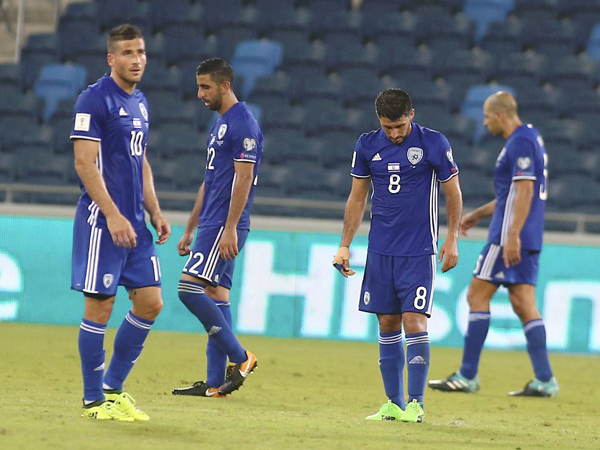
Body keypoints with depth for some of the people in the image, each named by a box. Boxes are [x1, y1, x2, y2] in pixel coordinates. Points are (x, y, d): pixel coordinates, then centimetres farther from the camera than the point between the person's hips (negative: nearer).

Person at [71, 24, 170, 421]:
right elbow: (84, 163, -16)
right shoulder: (94, 100, -10)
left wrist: (155, 212, 15)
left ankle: (113, 387, 17)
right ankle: (94, 401, 5)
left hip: (134, 223, 8)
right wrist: (113, 216, -21)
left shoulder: (139, 102, 16)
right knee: (100, 307, -3)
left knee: (150, 303, 5)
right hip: (102, 221, -8)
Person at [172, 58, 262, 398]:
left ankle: (240, 357, -9)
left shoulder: (243, 125, -11)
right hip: (211, 226, 10)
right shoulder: (221, 124, 19)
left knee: (190, 288, -16)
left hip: (225, 227, -10)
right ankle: (215, 383, 7)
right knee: (215, 296, 7)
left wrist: (230, 229, -23)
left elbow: (243, 179, -18)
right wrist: (190, 229, 24)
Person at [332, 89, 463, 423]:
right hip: (380, 251, 4)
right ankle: (394, 403, 12)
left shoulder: (434, 144, -6)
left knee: (415, 323, -10)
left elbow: (453, 193, 2)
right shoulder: (367, 145, 4)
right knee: (388, 325, 5)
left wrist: (452, 239, -2)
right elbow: (358, 198, 12)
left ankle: (416, 404, -5)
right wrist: (345, 246, 9)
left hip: (419, 251, -4)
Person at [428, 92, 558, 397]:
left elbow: (525, 190, -21)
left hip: (511, 236, -10)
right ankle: (544, 380, 0)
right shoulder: (529, 139, 19)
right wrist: (477, 215, 30)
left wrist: (512, 235, -26)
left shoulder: (520, 142, -13)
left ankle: (468, 376, -2)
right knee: (524, 304, 6)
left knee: (477, 295, -4)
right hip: (528, 240, 10)